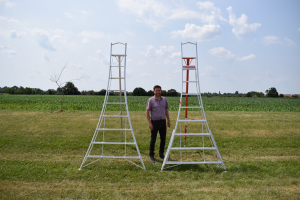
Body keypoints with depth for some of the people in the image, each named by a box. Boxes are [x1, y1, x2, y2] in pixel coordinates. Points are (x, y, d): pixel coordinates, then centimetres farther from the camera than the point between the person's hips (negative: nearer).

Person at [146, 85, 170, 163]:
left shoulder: (164, 100, 9)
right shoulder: (150, 100, -6)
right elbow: (147, 112, -7)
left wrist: (168, 120, 11)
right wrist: (149, 123, -13)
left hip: (163, 122, 5)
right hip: (155, 122, -4)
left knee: (163, 139, 8)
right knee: (153, 139, 1)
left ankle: (161, 154, 23)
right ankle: (151, 155, 12)